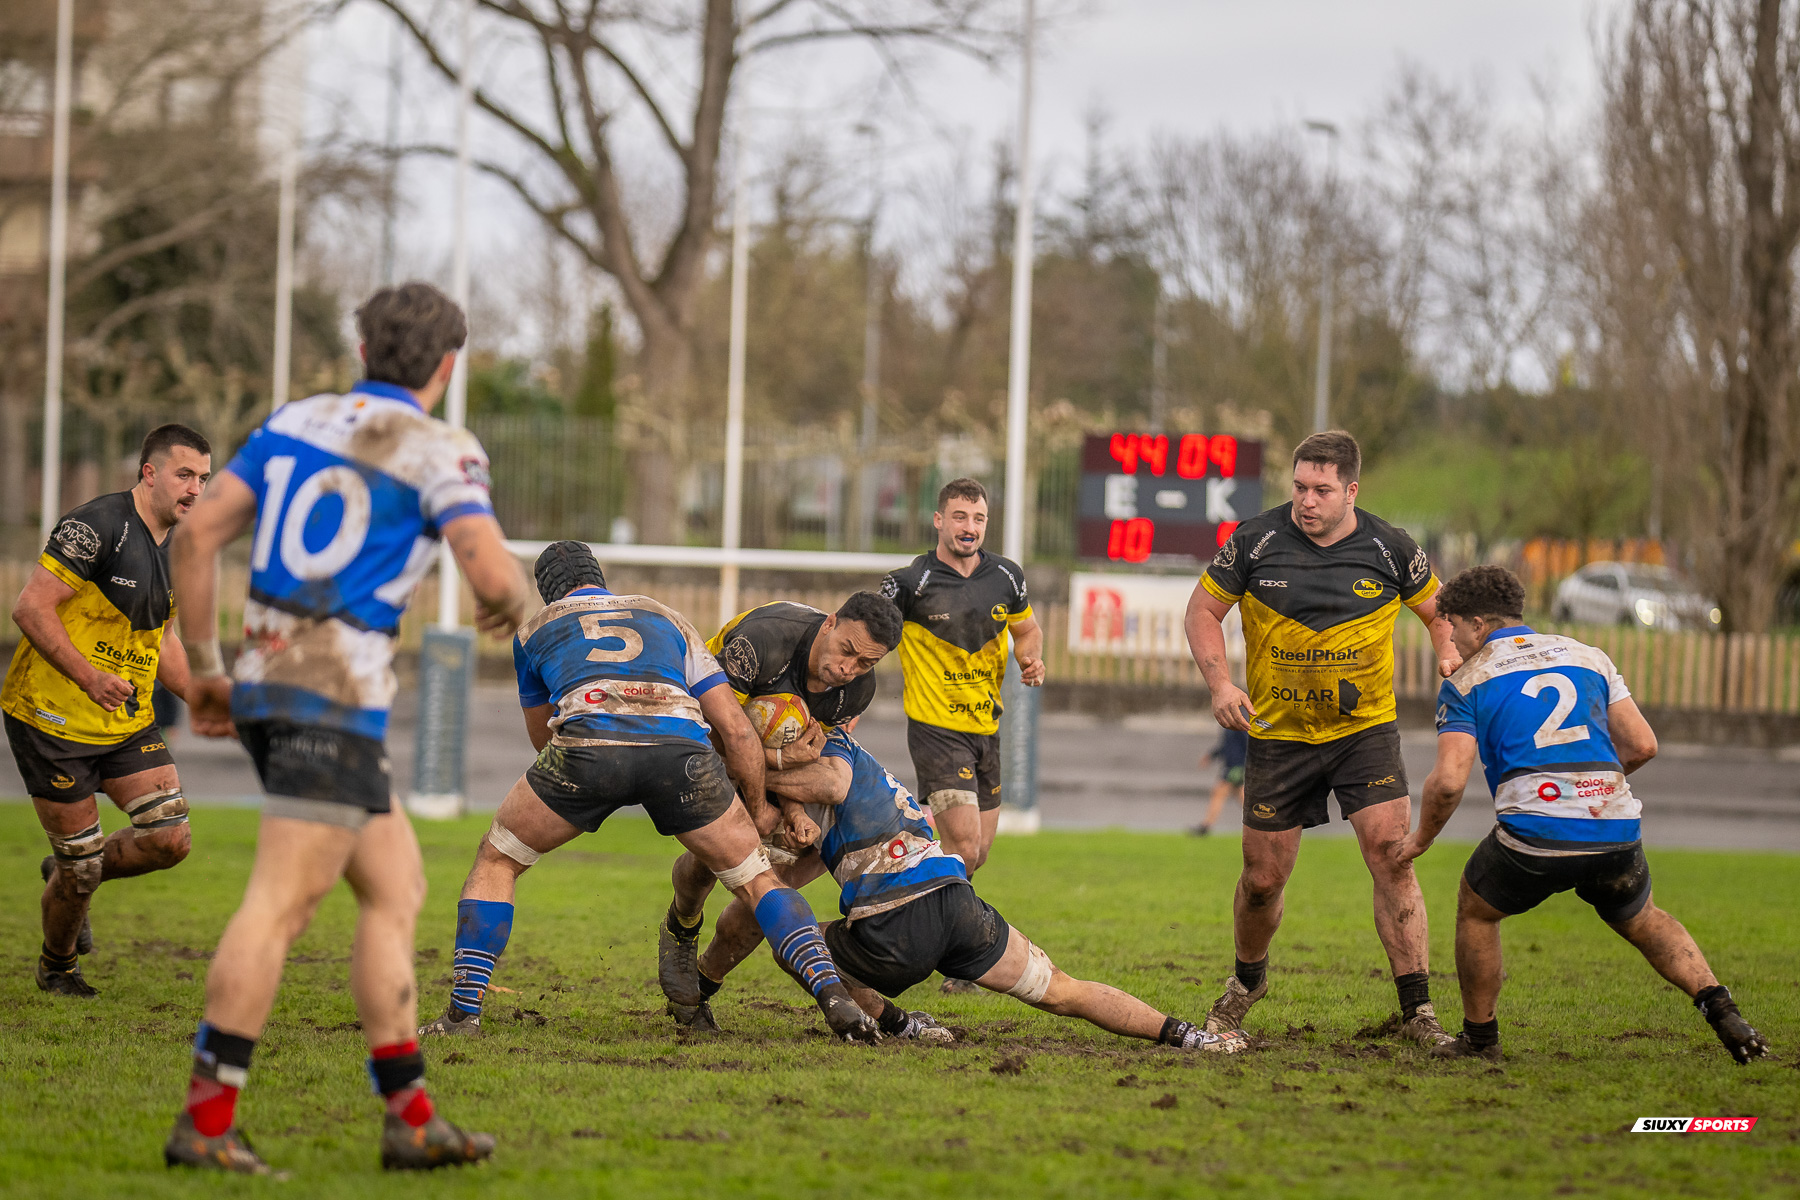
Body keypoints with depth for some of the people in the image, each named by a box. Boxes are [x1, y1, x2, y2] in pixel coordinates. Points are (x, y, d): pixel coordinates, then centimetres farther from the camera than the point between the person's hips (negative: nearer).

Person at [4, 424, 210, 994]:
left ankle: (72, 875, 22)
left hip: (129, 722, 7)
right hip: (52, 718, -7)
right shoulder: (97, 525, -18)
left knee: (169, 838, -6)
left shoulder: (174, 549, 9)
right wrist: (89, 676, -28)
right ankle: (56, 968, 26)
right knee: (80, 861, -1)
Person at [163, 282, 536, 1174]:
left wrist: (203, 667, 16)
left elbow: (196, 535, 10)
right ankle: (204, 1123, -15)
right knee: (281, 903, -11)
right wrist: (510, 605, 9)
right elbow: (496, 579, -16)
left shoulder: (294, 423, 14)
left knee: (396, 889, 14)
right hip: (338, 697, -8)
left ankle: (411, 1117, 13)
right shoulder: (440, 454, -5)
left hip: (264, 677, 8)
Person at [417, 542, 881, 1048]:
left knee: (496, 862, 21)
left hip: (588, 740, -1)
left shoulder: (534, 631, 33)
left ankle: (463, 1009, 11)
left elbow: (543, 737, 44)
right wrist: (758, 810, 39)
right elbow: (736, 728, 27)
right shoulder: (666, 618, 35)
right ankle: (834, 996, 0)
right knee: (756, 879, 17)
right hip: (681, 746, 1)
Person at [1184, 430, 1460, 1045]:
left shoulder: (1389, 548, -6)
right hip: (1278, 735, 1)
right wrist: (1220, 682, -12)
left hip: (1365, 727, 0)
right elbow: (1204, 608, 3)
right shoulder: (1255, 540, -8)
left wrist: (1451, 652, -10)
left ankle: (1417, 1012, -10)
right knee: (1263, 879, 5)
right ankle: (1247, 981, 36)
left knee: (1391, 856, -16)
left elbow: (1437, 607, 11)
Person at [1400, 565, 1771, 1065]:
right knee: (1644, 922, 28)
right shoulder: (1589, 657, 19)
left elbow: (1449, 780, -5)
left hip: (1534, 834, -4)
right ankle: (1719, 1006, 9)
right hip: (1615, 831, 4)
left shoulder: (1465, 682, 7)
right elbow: (1642, 745, 14)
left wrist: (1422, 837, 12)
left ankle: (1479, 1038, 27)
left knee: (1475, 910, 23)